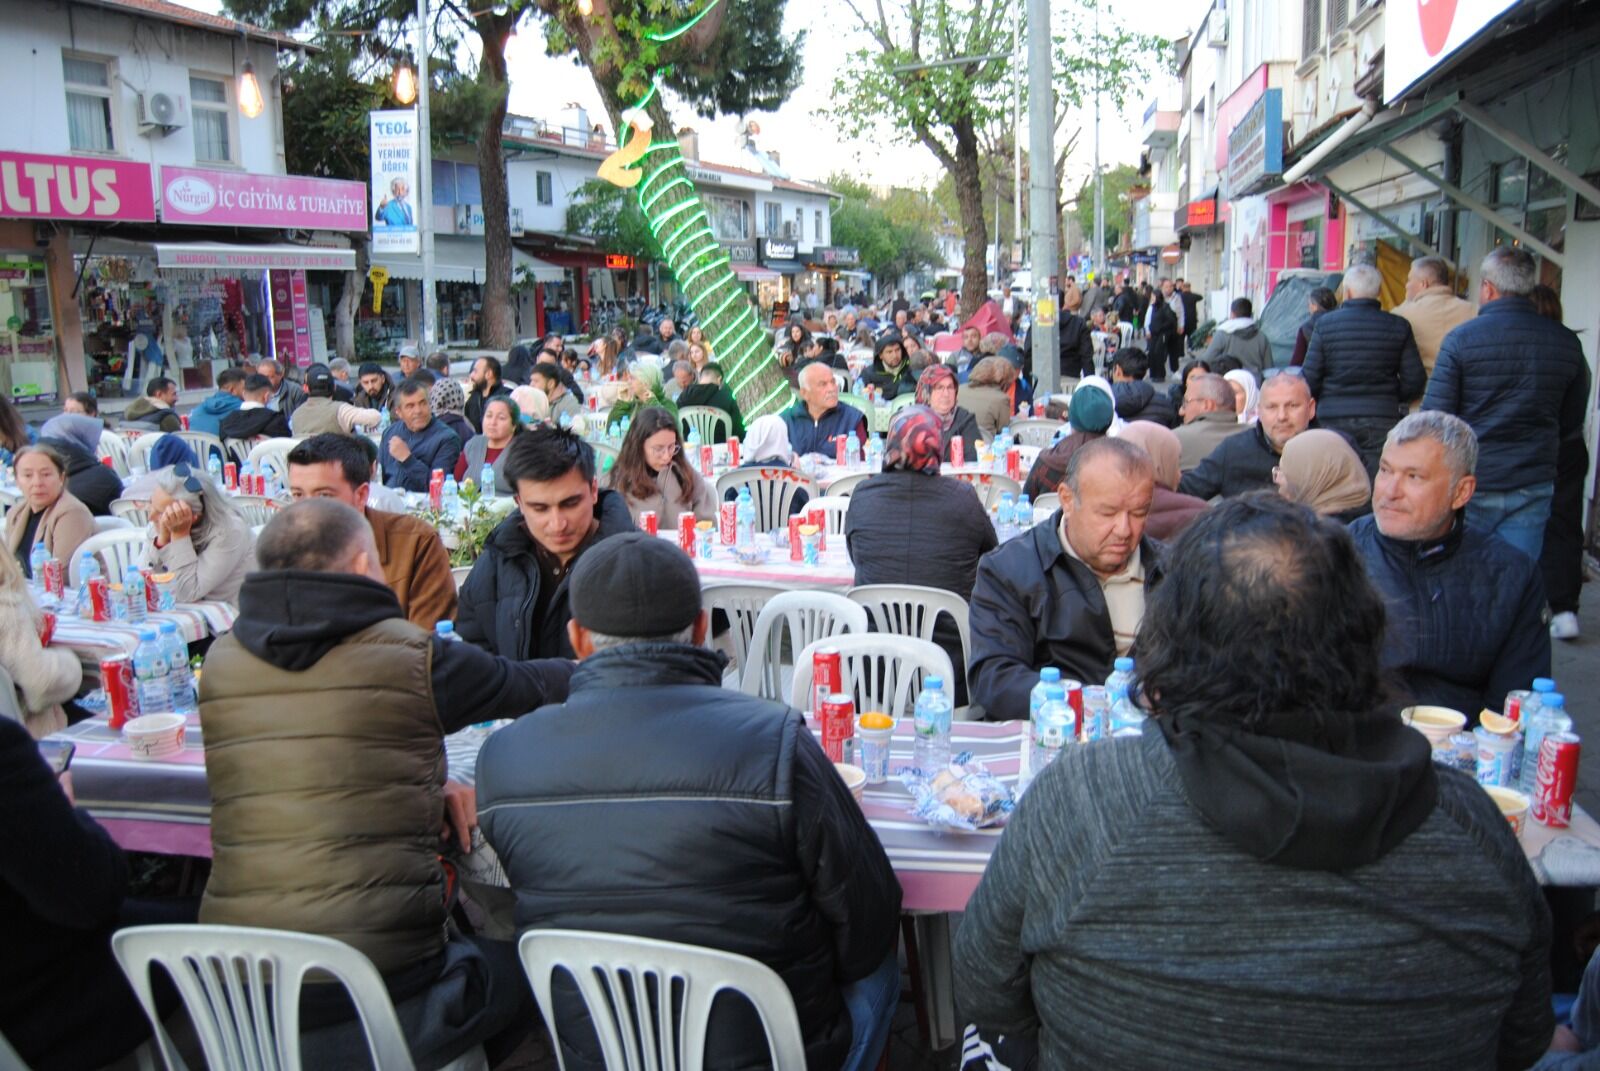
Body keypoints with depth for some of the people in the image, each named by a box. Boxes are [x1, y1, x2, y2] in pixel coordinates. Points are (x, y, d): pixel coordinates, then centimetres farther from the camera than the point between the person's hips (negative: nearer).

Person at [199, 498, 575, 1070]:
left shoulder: (221, 663, 3)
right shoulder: (411, 655, -9)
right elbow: (525, 685, 9)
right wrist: (585, 667, 29)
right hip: (382, 996, -5)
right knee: (519, 962, 25)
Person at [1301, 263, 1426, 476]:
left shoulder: (1325, 324, -2)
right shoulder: (1398, 327, 0)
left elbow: (1310, 379, -3)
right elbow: (1415, 381, -1)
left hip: (1334, 419, 0)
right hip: (1382, 419, 0)